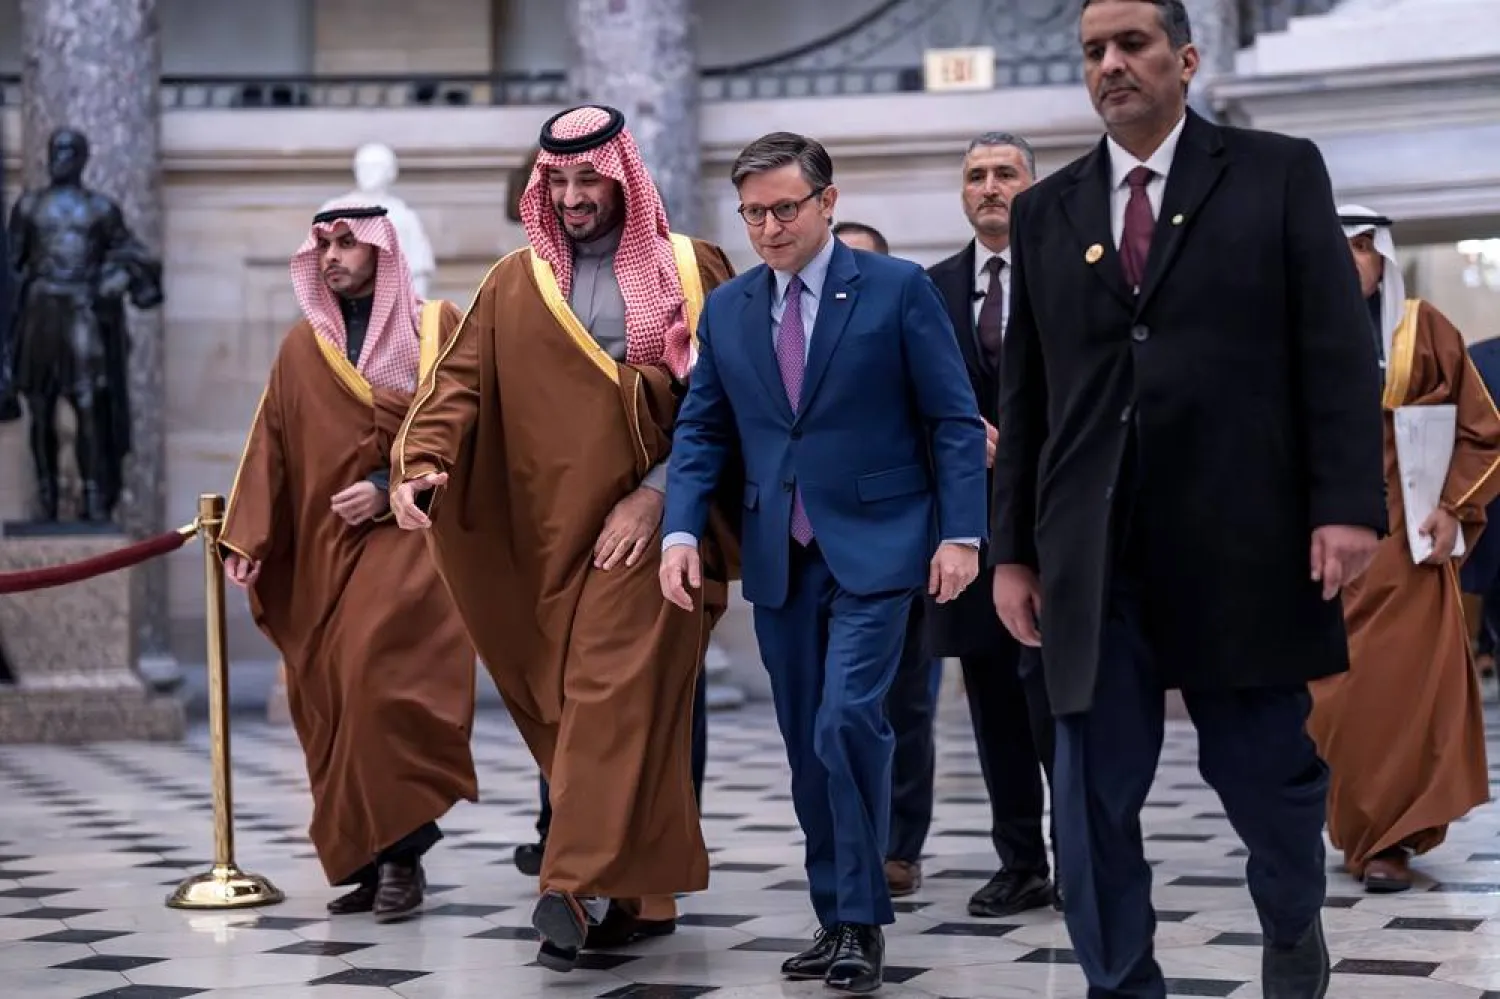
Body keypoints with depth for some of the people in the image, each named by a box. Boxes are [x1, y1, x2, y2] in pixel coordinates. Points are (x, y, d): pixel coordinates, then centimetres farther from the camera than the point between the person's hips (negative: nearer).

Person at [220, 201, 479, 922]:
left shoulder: (436, 327, 3)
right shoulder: (301, 347, 14)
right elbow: (271, 448, 9)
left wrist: (391, 487, -13)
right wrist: (246, 539, 0)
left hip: (405, 534, -4)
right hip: (320, 551, 5)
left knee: (379, 677, -21)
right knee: (330, 701, 1)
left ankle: (400, 851, -13)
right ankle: (364, 860, 9)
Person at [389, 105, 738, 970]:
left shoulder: (691, 272, 3)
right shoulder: (515, 285, 11)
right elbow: (462, 382, 2)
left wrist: (655, 493, -13)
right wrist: (422, 463, -16)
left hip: (651, 520, -3)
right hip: (555, 525, 3)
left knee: (615, 695, -12)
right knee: (593, 701, 6)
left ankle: (580, 885, -15)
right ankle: (642, 894, 14)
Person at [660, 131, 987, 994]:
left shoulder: (898, 290, -3)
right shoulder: (727, 310, 10)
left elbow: (955, 420, -3)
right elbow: (702, 431, 12)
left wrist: (962, 532, -11)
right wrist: (682, 531, -2)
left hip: (874, 546, -5)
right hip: (780, 558, 5)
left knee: (847, 722, -17)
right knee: (807, 745, 8)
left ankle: (863, 922, -5)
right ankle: (837, 919, 18)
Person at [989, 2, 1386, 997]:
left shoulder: (1279, 172, 5)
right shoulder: (1046, 210, 13)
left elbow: (1338, 349, -2)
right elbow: (1025, 394, 13)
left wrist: (1347, 503, -11)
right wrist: (1013, 548, 9)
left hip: (1240, 535, -2)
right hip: (1092, 550, 2)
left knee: (1263, 764, 7)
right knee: (1094, 793, 0)